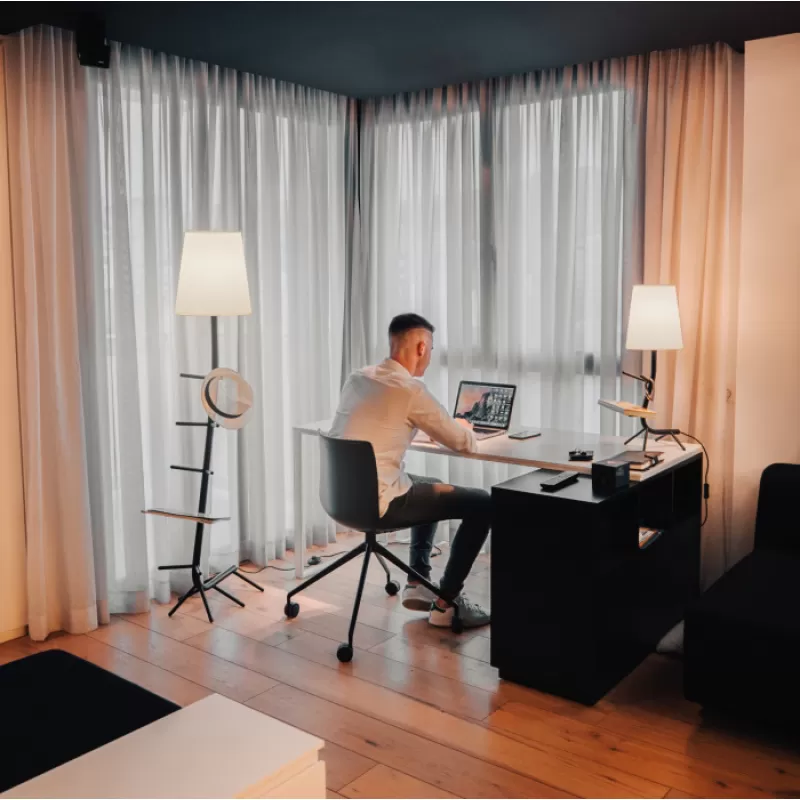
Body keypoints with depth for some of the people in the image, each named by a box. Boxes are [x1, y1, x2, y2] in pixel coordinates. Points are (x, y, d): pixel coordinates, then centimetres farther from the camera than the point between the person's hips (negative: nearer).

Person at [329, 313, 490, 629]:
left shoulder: (356, 378, 8)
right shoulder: (410, 389, -16)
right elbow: (465, 443, -6)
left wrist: (430, 427, 28)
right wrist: (463, 427, 18)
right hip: (378, 502, -9)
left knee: (432, 487, 32)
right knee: (483, 504, 1)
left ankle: (418, 584, 32)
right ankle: (446, 603, 9)